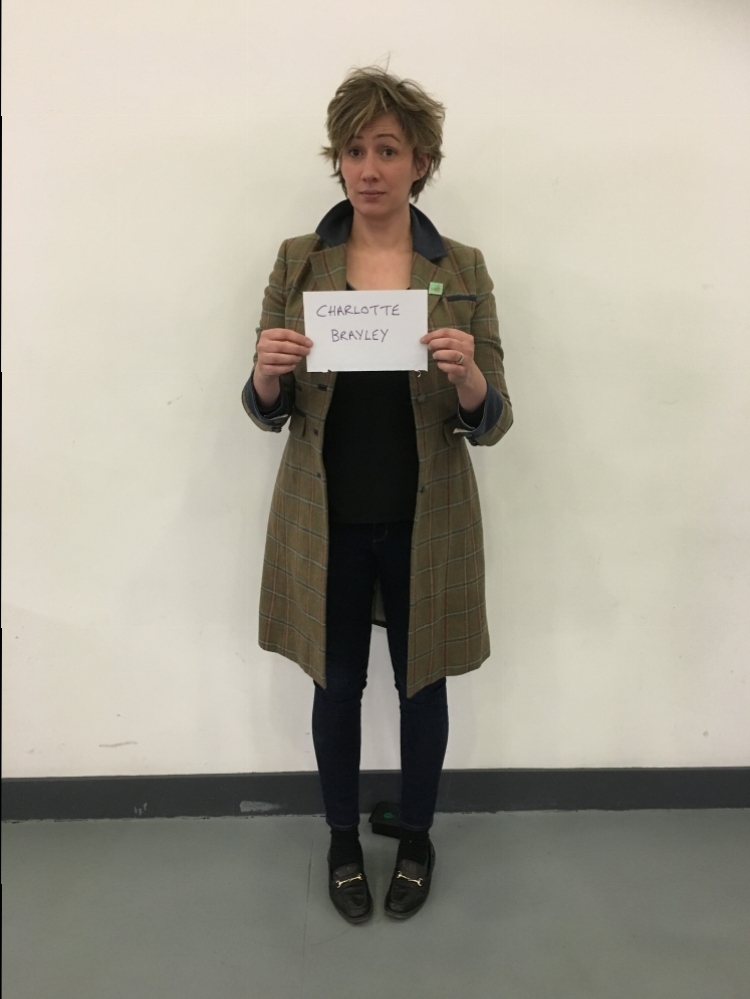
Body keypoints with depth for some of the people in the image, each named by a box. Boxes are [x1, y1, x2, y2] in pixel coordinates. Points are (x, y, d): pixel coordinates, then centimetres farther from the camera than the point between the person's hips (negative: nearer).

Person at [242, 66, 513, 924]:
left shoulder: (463, 268, -3)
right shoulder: (297, 262, -1)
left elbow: (491, 423, -6)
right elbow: (268, 412, -1)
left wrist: (467, 375, -27)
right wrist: (267, 372, -23)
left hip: (426, 523, 0)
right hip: (325, 522, 1)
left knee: (421, 684, 15)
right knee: (337, 685, 14)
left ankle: (415, 838, 41)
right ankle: (343, 840, 40)